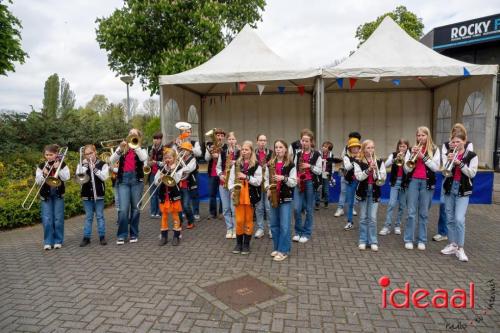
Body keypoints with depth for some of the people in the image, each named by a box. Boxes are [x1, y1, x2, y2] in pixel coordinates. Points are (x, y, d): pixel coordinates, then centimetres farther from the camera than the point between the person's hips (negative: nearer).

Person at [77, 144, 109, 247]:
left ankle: (102, 236, 11)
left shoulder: (102, 164, -1)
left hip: (98, 194, -2)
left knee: (100, 216, 4)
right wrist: (85, 165, -14)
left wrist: (94, 169, -19)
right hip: (87, 195, 2)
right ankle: (86, 237, 14)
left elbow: (104, 177, -13)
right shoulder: (82, 165, 6)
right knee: (88, 217, 8)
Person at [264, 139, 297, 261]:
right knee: (274, 224, 11)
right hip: (273, 197, 4)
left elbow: (294, 182, -5)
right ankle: (276, 248, 24)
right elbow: (266, 179, 13)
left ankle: (284, 251, 7)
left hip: (286, 197, -4)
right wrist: (267, 188, -5)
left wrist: (284, 178, -21)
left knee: (284, 225, -3)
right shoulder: (270, 164, 8)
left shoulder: (290, 165, -4)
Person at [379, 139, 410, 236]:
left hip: (405, 182, 1)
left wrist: (404, 160, -20)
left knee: (402, 206, 8)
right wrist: (395, 159, -26)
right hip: (395, 182, -1)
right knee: (391, 204, -8)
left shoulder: (409, 157, 0)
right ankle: (387, 226, -5)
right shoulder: (393, 155, 2)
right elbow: (386, 165, -14)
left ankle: (397, 225, 20)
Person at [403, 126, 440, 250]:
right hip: (413, 181, 1)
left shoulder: (434, 149, 4)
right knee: (411, 212, 0)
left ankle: (422, 240, 14)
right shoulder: (413, 149, 6)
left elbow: (436, 167, -6)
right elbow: (406, 169, 1)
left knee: (424, 213, 6)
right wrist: (413, 155, -11)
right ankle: (408, 239, 8)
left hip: (427, 183, 0)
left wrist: (423, 157, -14)